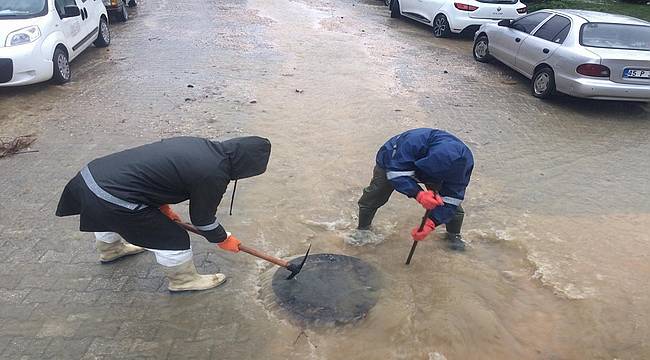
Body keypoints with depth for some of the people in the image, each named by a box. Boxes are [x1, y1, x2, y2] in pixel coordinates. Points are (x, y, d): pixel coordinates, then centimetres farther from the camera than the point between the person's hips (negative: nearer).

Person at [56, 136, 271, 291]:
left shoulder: (197, 144, 7)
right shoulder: (213, 176, -17)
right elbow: (203, 218, -1)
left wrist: (163, 208, 28)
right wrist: (223, 240, 17)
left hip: (92, 173, 9)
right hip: (111, 200, -9)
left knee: (109, 218, 40)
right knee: (173, 240, 8)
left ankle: (110, 250, 69)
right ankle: (184, 280, 33)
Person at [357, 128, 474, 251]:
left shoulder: (465, 160, -34)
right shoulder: (413, 142, -47)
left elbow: (451, 198, -30)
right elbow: (396, 172, -40)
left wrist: (431, 223, -41)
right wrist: (418, 194, -55)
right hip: (393, 163, -2)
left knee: (454, 196, -7)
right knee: (375, 195, -6)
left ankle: (454, 234, 19)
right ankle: (362, 228, 18)